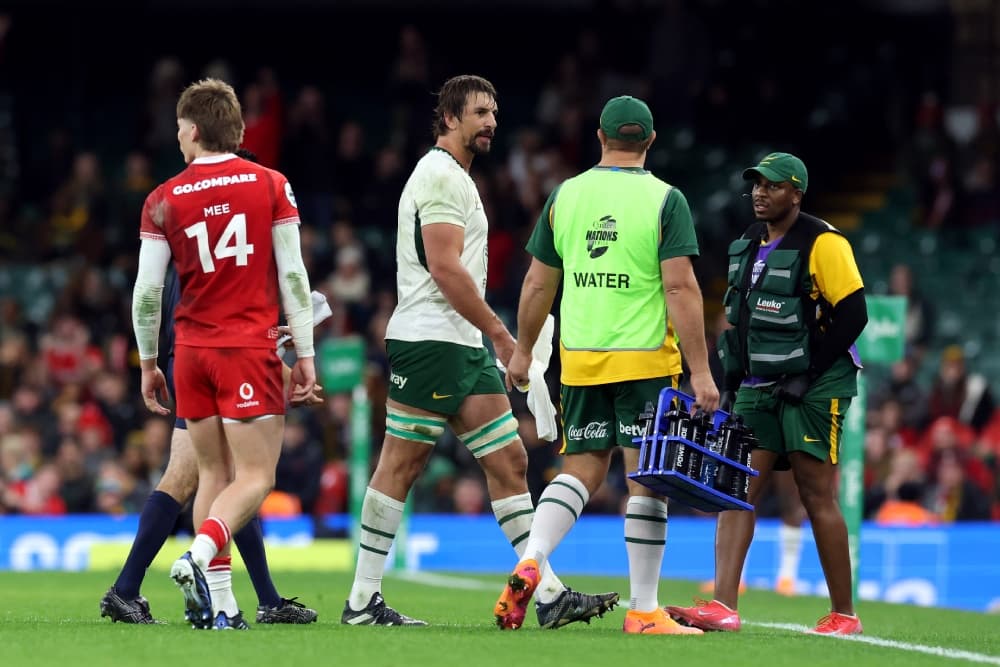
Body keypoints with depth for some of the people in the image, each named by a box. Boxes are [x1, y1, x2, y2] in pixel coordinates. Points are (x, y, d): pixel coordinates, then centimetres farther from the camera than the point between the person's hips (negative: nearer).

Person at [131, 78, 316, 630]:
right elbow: (293, 275, -3)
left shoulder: (163, 201, 2)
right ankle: (198, 557, -27)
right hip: (251, 348, -3)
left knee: (213, 473, 10)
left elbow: (147, 291, 1)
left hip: (191, 351, 3)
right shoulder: (271, 186, 0)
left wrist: (148, 364, 13)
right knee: (255, 476, -3)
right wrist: (305, 353, 1)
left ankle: (220, 604, 5)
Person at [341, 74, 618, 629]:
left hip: (465, 350, 10)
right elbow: (446, 270, -19)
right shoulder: (441, 175, -11)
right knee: (399, 468, -6)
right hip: (429, 341, -10)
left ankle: (548, 594, 2)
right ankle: (362, 600, -1)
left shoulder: (454, 177, 22)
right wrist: (501, 333, -15)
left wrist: (492, 337, 21)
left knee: (509, 462, 4)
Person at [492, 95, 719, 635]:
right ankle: (644, 610, 3)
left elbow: (538, 283, 10)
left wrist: (523, 351, 23)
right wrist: (701, 370, -11)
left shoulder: (564, 196, 5)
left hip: (579, 360, 4)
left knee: (582, 469, 12)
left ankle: (530, 561, -11)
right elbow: (680, 288, -13)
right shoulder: (664, 200, -6)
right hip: (646, 360, -4)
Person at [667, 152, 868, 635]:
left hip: (815, 386, -7)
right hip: (759, 386, 7)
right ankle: (724, 606, -11)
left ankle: (844, 614, 6)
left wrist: (808, 374, -14)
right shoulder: (750, 243, 14)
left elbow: (852, 315, -13)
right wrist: (732, 382, 15)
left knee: (817, 496, -4)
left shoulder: (822, 243, -10)